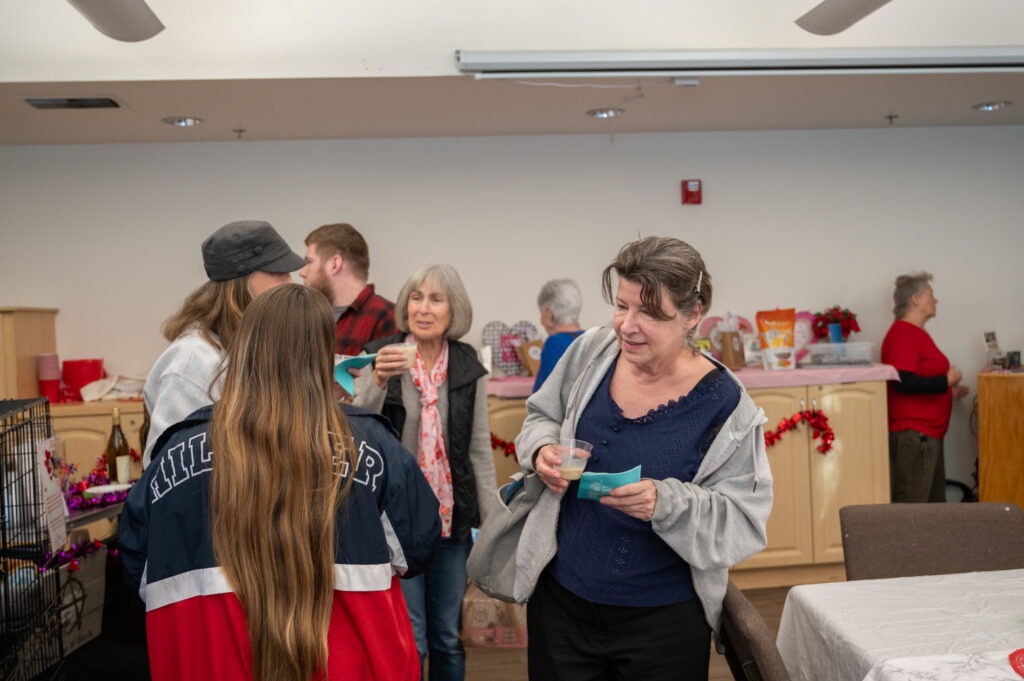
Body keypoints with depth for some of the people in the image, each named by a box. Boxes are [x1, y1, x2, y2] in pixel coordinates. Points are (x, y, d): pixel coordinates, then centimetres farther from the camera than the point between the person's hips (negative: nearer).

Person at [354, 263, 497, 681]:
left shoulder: (468, 366, 0)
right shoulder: (380, 356, -5)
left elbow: (479, 449, 4)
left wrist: (491, 520, 3)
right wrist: (377, 381, -28)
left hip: (452, 517, 2)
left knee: (447, 637, 14)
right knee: (408, 640, 4)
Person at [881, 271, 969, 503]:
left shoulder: (916, 333, 17)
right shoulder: (902, 334, -14)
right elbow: (904, 383, -25)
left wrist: (948, 389, 16)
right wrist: (946, 381, -14)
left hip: (928, 434, 11)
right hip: (912, 434, -11)